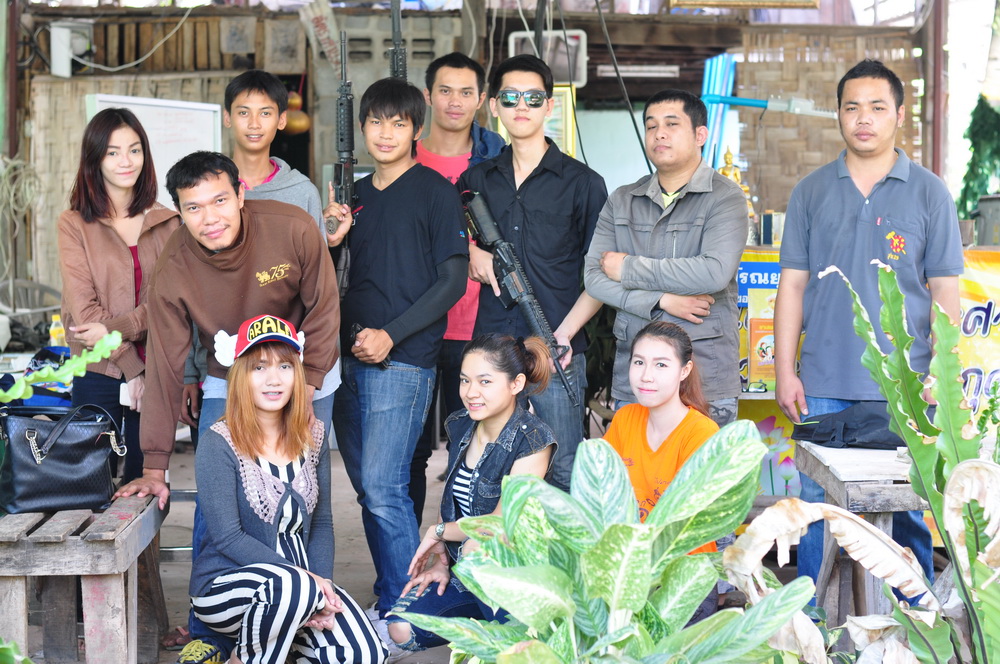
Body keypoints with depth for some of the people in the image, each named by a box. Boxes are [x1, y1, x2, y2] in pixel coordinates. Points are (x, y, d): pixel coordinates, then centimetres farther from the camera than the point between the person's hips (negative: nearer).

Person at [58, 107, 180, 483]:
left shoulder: (167, 223, 7)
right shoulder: (74, 224, 0)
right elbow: (83, 307, -6)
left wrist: (117, 328, -16)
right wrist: (131, 368, -10)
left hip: (155, 373, 2)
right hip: (98, 372, -2)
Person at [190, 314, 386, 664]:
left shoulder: (312, 437, 5)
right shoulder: (218, 444, -11)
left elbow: (321, 523, 8)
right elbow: (228, 537, -15)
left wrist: (323, 582, -11)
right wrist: (304, 581, -22)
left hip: (304, 580, 5)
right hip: (224, 586, -5)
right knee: (290, 587, -38)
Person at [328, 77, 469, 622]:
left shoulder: (435, 191, -1)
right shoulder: (357, 195, 17)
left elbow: (452, 280, -6)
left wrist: (390, 335, -13)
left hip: (402, 360, -7)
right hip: (349, 358, 7)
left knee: (384, 489, -11)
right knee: (368, 489, 9)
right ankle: (388, 602, 20)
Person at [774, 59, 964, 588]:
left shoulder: (929, 193, 5)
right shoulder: (811, 191, 9)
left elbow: (945, 293, 4)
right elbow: (792, 285, 9)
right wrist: (784, 371, 2)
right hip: (823, 386, 1)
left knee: (907, 511, 4)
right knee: (818, 506, 5)